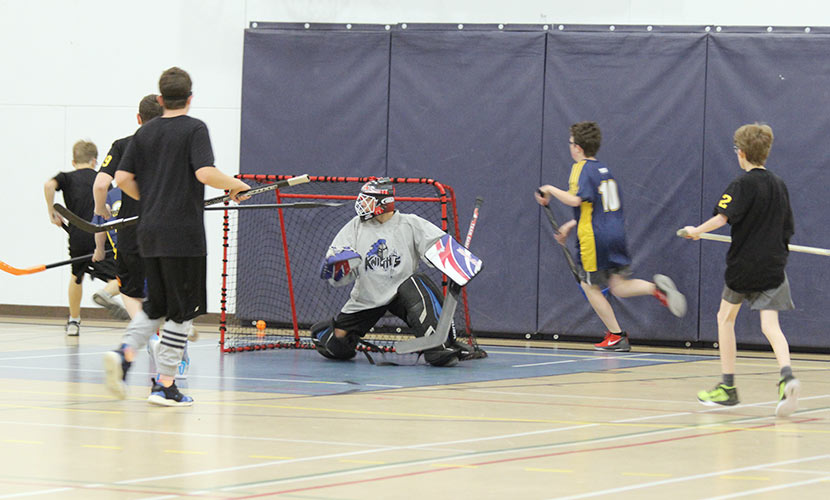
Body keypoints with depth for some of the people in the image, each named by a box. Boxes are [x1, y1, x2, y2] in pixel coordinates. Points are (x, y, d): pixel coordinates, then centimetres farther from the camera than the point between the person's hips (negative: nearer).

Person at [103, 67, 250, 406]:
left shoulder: (144, 132, 10)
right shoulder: (194, 129, -6)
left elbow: (123, 178, 7)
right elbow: (206, 173, -19)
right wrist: (235, 185, -2)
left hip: (149, 232, 6)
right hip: (183, 232, -6)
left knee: (156, 305, 17)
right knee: (181, 310, 1)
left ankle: (124, 353, -7)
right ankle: (165, 385, -2)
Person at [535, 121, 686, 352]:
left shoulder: (581, 169, -9)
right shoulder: (604, 169, 17)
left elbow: (575, 199, -25)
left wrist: (551, 190, -10)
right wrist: (570, 225, 26)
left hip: (594, 238, -7)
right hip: (616, 233, 7)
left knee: (590, 286, 8)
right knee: (618, 286, 8)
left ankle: (616, 336, 7)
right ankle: (656, 287, -19)